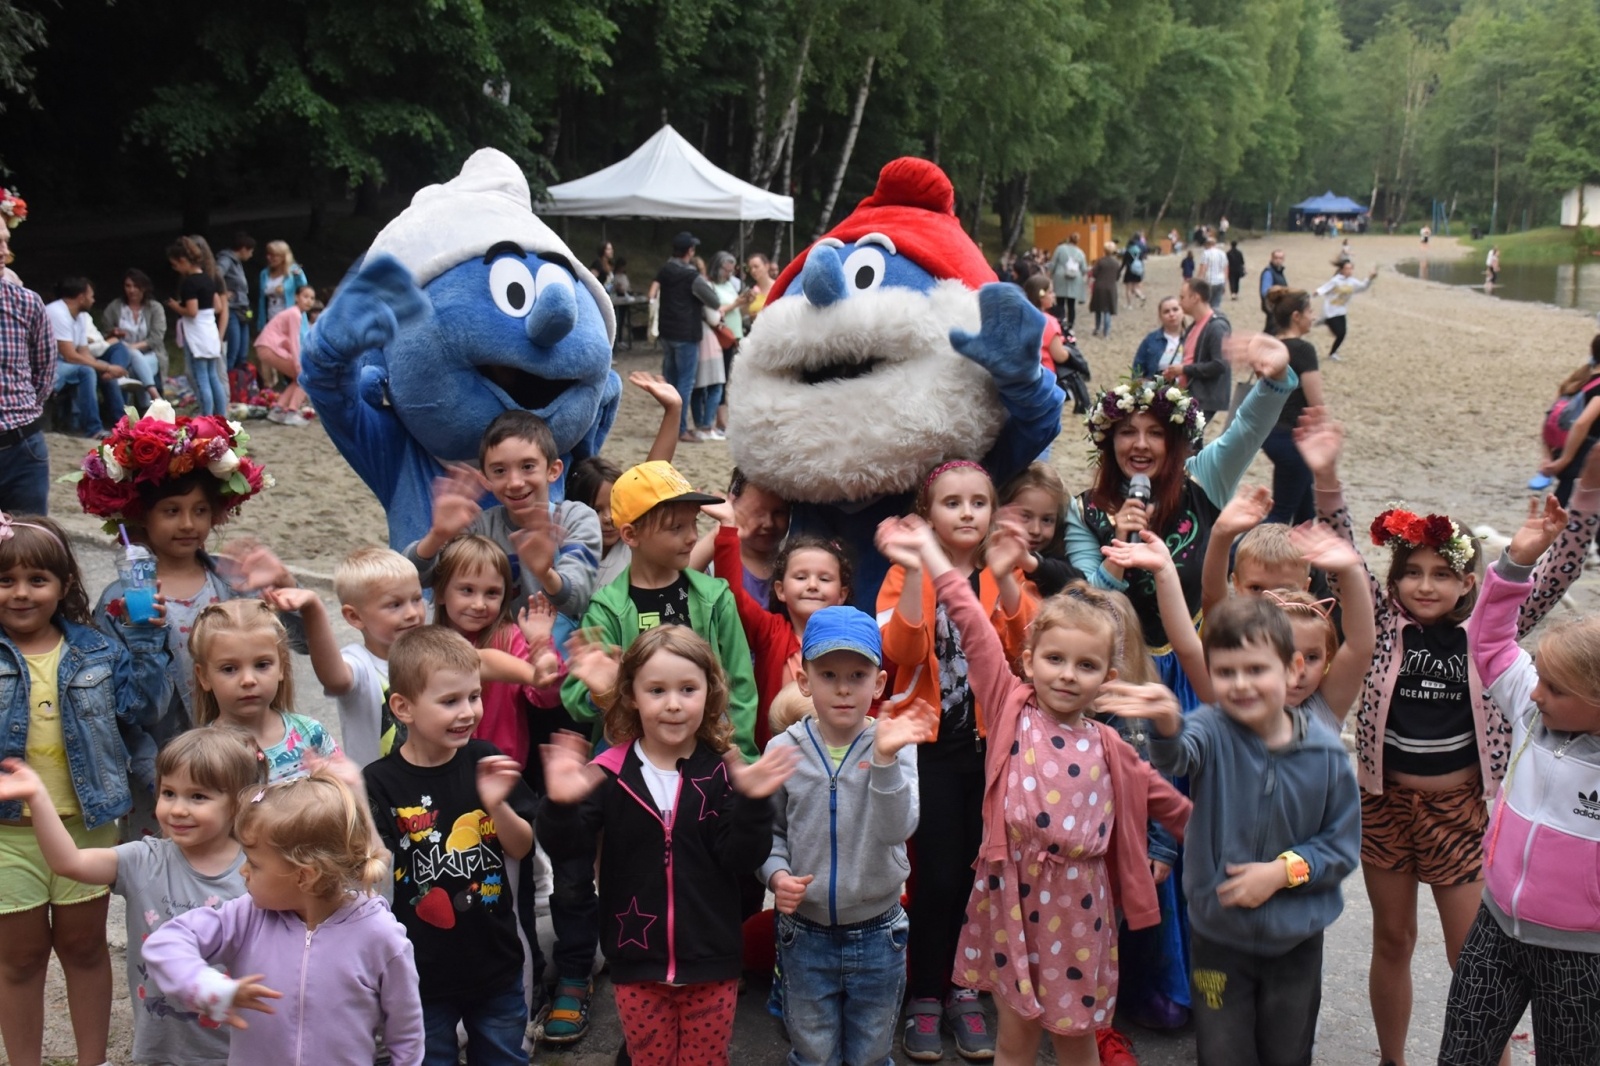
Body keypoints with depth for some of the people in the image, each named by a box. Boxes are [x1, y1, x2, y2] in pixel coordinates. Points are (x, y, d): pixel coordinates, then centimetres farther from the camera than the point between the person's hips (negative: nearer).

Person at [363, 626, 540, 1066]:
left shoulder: (486, 762, -6)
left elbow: (521, 849, 0)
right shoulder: (381, 783, -15)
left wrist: (497, 805, -20)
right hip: (422, 975, -3)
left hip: (497, 964, 3)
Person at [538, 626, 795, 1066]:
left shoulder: (723, 773, -8)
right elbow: (568, 850, -9)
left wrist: (752, 802, -27)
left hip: (710, 962, 0)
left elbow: (743, 860, -12)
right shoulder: (608, 773, -7)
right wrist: (562, 806, -28)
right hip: (636, 962, 1)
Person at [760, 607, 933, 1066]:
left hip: (878, 938, 0)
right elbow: (769, 831, 3)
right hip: (805, 936, 1)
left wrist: (886, 758, -38)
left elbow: (897, 829, -27)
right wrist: (776, 873, -16)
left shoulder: (895, 745, -13)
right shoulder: (783, 749, -8)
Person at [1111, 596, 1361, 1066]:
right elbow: (1177, 754, -41)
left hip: (1297, 938, 1)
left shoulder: (1325, 752, -10)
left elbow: (1343, 845, -2)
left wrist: (1284, 870, -17)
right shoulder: (1213, 731, -16)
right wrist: (1167, 726, -63)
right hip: (1218, 933, -1)